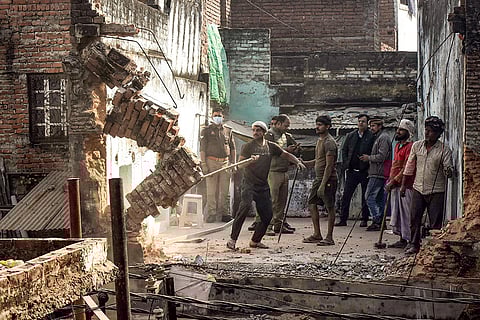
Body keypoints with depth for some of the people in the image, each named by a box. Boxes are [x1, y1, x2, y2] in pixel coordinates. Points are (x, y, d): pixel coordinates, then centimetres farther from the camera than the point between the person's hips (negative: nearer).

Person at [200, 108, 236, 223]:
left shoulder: (228, 131, 16)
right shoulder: (206, 131, 7)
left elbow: (232, 148, 18)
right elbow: (202, 149, 1)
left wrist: (233, 163, 11)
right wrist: (203, 164, -8)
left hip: (225, 162, 3)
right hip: (211, 162, -3)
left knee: (225, 191, 3)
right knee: (212, 191, -4)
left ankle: (224, 213, 9)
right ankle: (211, 214, -1)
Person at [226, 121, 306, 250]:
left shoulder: (271, 146, 10)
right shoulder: (248, 146, -1)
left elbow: (286, 155, 17)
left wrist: (297, 162, 2)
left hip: (263, 185, 5)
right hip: (249, 183, -5)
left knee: (267, 214, 3)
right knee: (245, 206, -26)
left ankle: (255, 240, 20)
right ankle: (233, 239, -22)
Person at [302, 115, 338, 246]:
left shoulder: (329, 142, -15)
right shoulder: (319, 140, 15)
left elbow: (329, 165, -20)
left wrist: (323, 185, -23)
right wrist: (304, 163, 9)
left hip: (328, 179, -10)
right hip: (318, 178, 10)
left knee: (330, 207, -2)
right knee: (312, 204, 9)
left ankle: (329, 238, 5)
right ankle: (317, 235, 17)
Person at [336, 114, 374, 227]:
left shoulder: (371, 136, -4)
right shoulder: (350, 136, 11)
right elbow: (344, 150, 15)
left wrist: (369, 168, -11)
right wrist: (345, 165, 4)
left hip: (365, 171, -4)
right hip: (352, 171, 4)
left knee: (365, 197, 6)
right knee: (346, 195, 2)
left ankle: (364, 220, 15)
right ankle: (343, 219, 7)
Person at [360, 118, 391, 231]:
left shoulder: (383, 138, -11)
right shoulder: (378, 137, 21)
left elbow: (382, 157, -19)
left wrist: (368, 158, -9)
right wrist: (369, 158, 11)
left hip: (378, 174, -10)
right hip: (378, 173, 10)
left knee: (369, 197, -10)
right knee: (379, 198, 11)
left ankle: (376, 221, -10)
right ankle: (381, 221, 14)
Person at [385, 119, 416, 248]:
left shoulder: (410, 147, -12)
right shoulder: (397, 145, 17)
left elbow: (406, 168, -17)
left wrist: (394, 181, -17)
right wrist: (390, 180, 14)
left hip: (405, 186, -9)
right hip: (395, 185, 9)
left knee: (406, 213, -5)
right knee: (397, 212, 11)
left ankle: (407, 239, 1)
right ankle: (402, 239, 19)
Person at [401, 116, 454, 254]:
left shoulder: (444, 150, -8)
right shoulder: (416, 146, 3)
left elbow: (449, 171, -11)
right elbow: (409, 167, 11)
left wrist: (449, 171, -35)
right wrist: (403, 185, 12)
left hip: (436, 192, -3)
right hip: (418, 189, 3)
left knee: (435, 222, 0)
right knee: (414, 218, 6)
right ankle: (414, 244, 19)